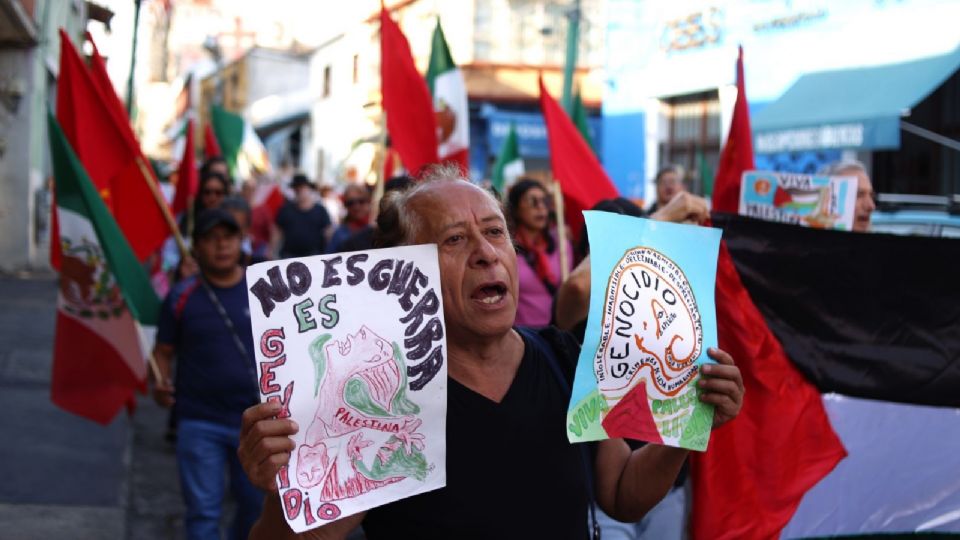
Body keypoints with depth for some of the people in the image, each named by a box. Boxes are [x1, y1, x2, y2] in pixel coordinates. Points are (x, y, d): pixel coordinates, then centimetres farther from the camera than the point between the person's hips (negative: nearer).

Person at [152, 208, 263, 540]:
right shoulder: (182, 297, -2)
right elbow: (164, 351, 2)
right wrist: (160, 382, -17)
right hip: (199, 422, -1)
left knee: (256, 505, 15)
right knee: (203, 512, 3)